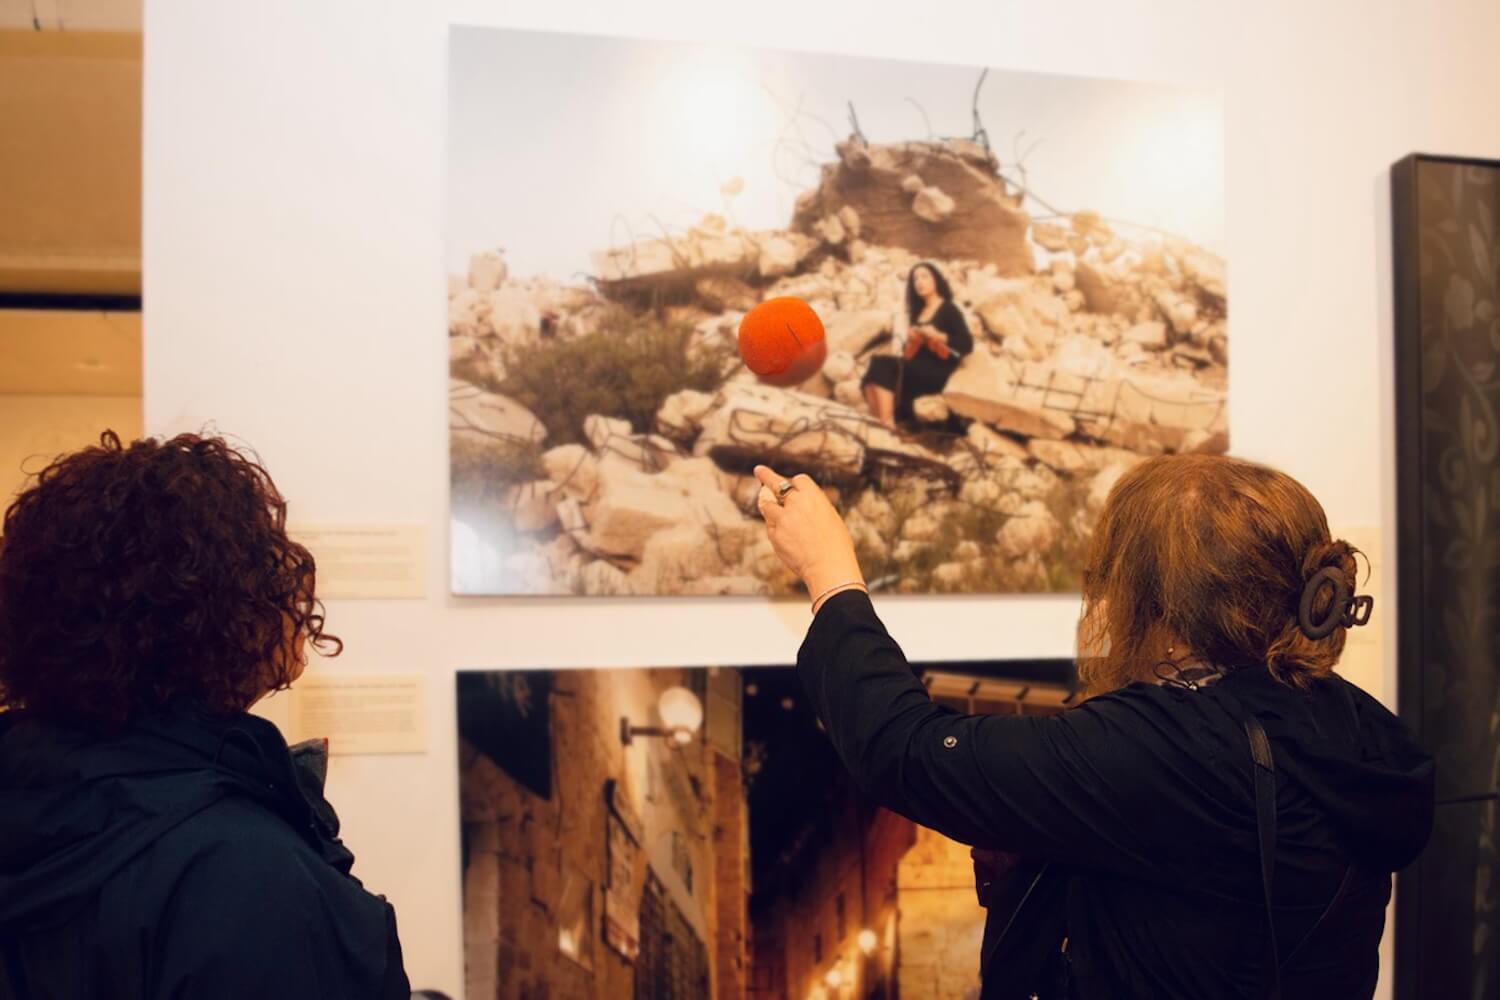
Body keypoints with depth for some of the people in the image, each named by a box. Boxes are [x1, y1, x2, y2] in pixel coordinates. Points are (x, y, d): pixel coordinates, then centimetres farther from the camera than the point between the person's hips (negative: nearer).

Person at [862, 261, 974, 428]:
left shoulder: (949, 310, 4)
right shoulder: (918, 311, 22)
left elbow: (967, 344, -6)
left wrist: (938, 336, -17)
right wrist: (910, 340, 2)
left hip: (937, 373, -6)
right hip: (916, 369, 6)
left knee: (884, 365, -28)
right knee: (878, 362, -23)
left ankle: (888, 424, -35)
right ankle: (876, 422, -35)